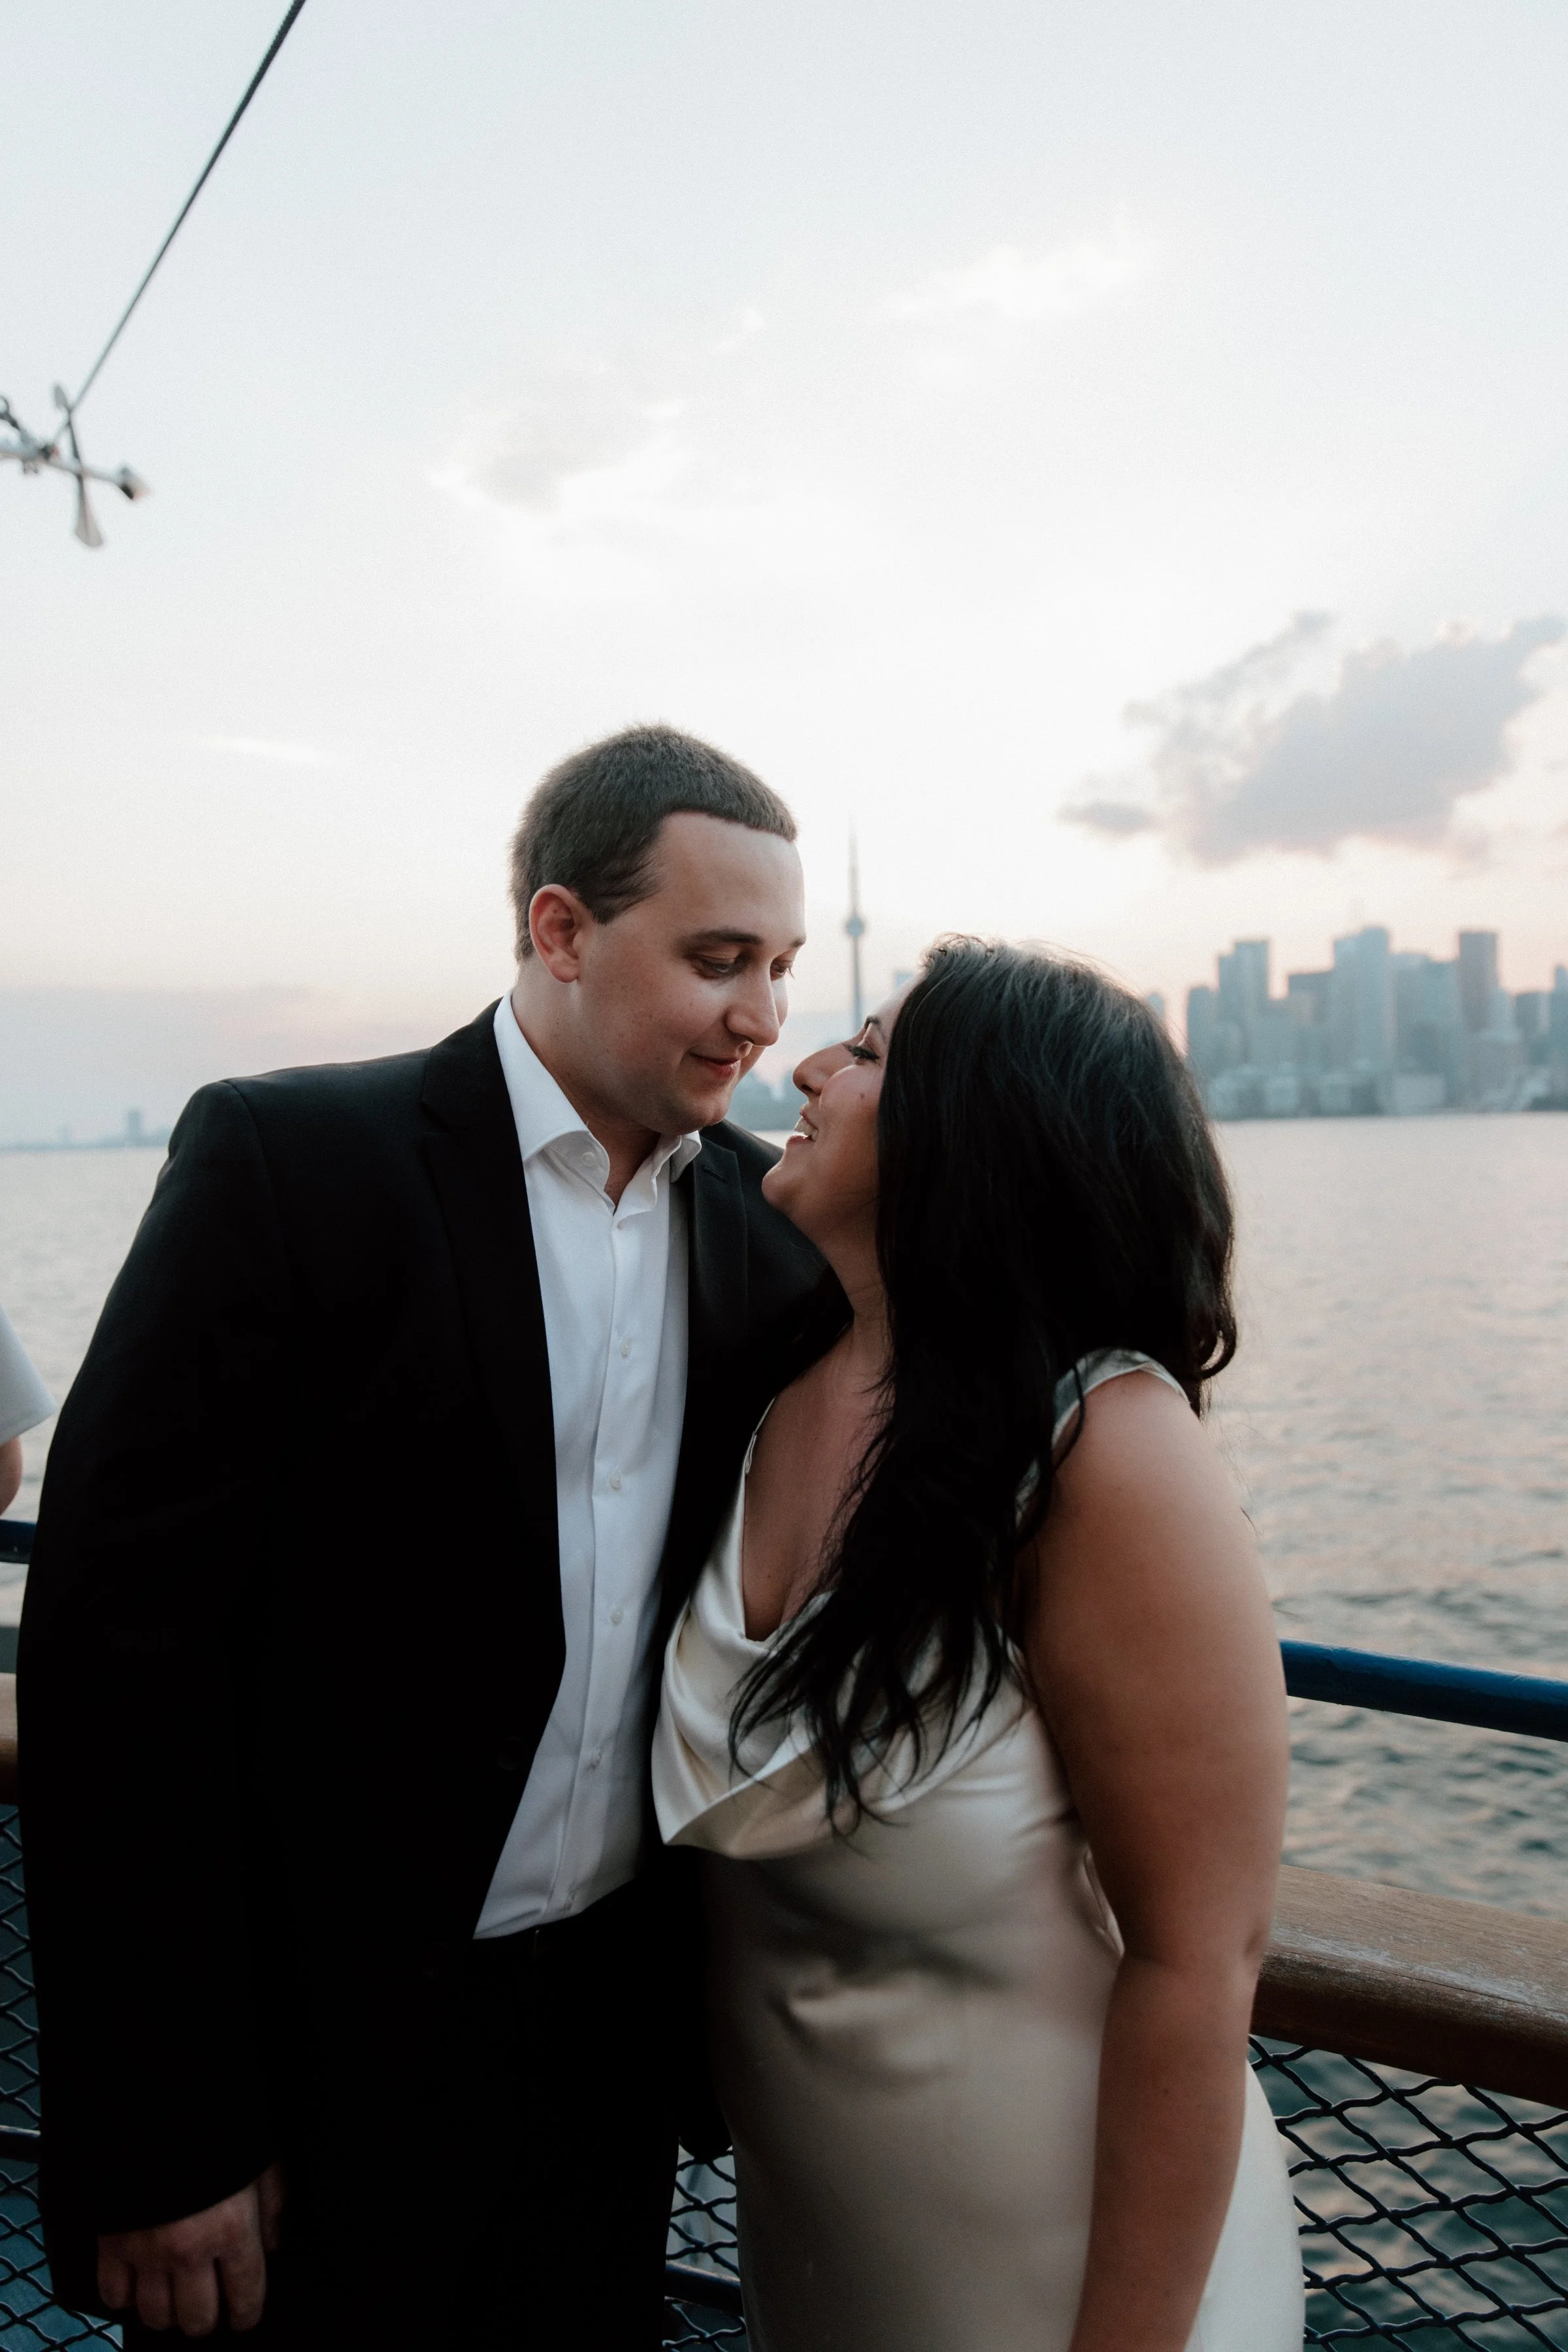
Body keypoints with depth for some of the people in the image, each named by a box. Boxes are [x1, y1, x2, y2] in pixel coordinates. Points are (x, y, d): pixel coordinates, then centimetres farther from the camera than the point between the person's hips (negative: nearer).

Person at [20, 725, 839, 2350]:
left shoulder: (765, 1214, -1)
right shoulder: (287, 1161, -16)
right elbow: (116, 1646, -17)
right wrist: (163, 2138, -14)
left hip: (622, 2029, 5)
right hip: (331, 2049, -4)